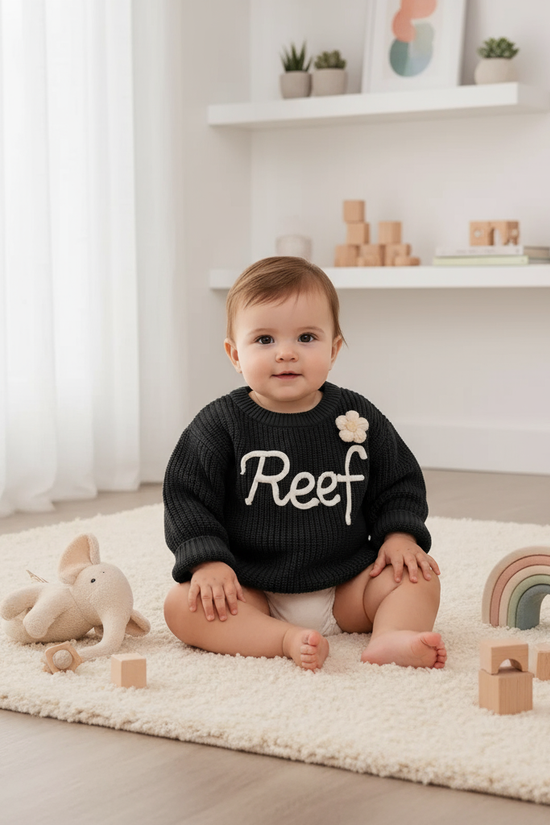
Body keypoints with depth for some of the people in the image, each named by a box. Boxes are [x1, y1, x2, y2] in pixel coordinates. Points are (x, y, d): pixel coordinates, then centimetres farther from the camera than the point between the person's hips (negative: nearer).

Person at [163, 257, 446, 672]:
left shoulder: (359, 417, 0)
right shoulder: (220, 424, -6)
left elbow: (400, 483, 11)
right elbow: (187, 498, -5)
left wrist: (400, 534, -6)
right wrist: (207, 561, -18)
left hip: (346, 590, 2)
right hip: (252, 593, -2)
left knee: (419, 575, -13)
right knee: (183, 606, -26)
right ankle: (289, 640, -39)